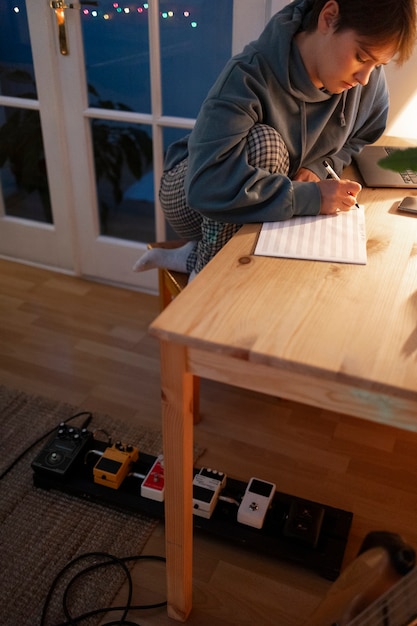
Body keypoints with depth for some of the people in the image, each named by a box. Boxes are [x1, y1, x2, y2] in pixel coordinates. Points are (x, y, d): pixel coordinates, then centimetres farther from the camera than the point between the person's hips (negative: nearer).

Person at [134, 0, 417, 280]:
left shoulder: (370, 80, -14)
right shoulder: (251, 75, -32)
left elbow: (360, 139, 6)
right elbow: (206, 185, -43)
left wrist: (319, 167, -16)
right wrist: (309, 197, -40)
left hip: (263, 216, 6)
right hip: (190, 193, -5)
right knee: (263, 142, -34)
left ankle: (193, 256, 0)